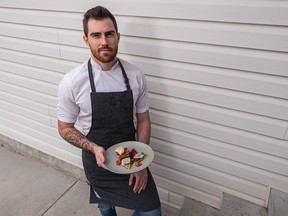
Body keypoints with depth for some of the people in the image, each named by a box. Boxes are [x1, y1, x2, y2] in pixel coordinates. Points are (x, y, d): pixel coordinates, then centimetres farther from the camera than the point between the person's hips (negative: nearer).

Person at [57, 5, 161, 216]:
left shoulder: (136, 75, -13)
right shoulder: (72, 82, -19)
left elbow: (143, 120, -4)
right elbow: (65, 128, -6)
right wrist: (94, 149, -23)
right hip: (97, 160, -1)